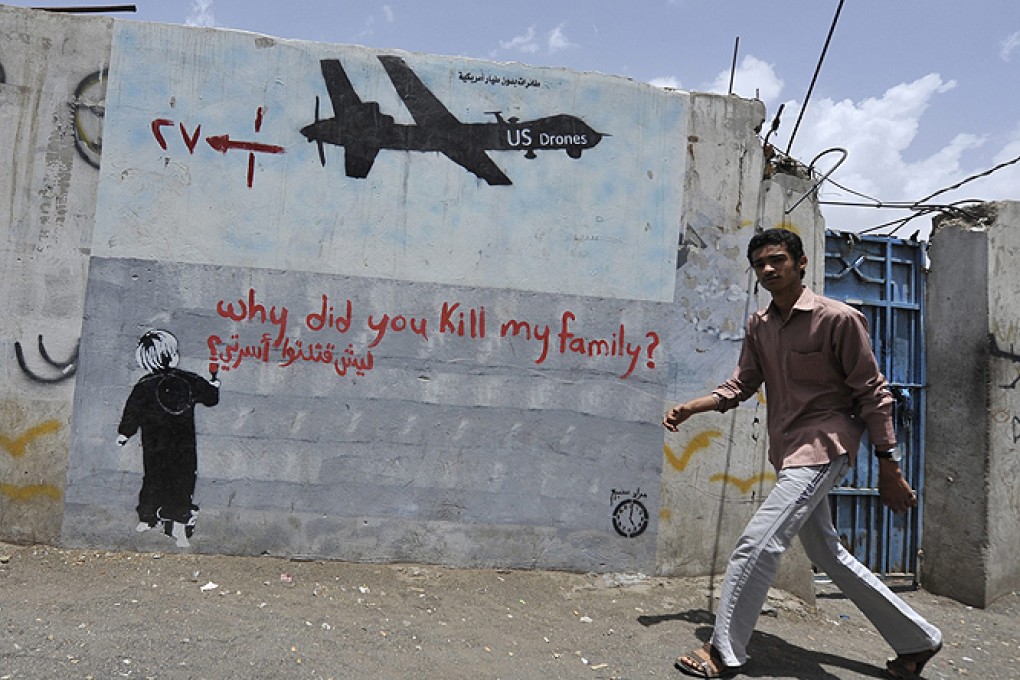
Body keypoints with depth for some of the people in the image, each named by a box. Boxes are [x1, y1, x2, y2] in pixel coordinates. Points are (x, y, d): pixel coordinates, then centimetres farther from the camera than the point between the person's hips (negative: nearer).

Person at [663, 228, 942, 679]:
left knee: (758, 542, -15)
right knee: (825, 552, 17)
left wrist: (889, 466, -9)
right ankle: (917, 640, 35)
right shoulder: (758, 326, 8)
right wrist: (690, 407, -6)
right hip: (788, 452, 8)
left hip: (822, 447, -8)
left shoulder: (839, 319, -11)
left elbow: (873, 394, -9)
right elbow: (741, 385, 8)